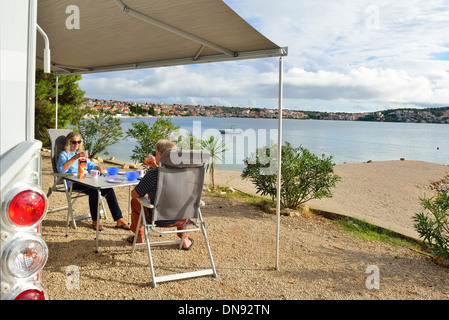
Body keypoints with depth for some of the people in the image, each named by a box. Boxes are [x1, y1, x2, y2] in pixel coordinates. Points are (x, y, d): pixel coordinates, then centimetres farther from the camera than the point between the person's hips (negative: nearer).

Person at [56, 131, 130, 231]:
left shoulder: (81, 153, 29)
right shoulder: (64, 154, 7)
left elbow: (90, 165, 29)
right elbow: (61, 169, -13)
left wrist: (99, 168, 5)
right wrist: (75, 157, -23)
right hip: (74, 183, -6)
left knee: (109, 189, -19)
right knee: (94, 190, -35)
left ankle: (119, 220, -19)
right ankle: (95, 221, -22)